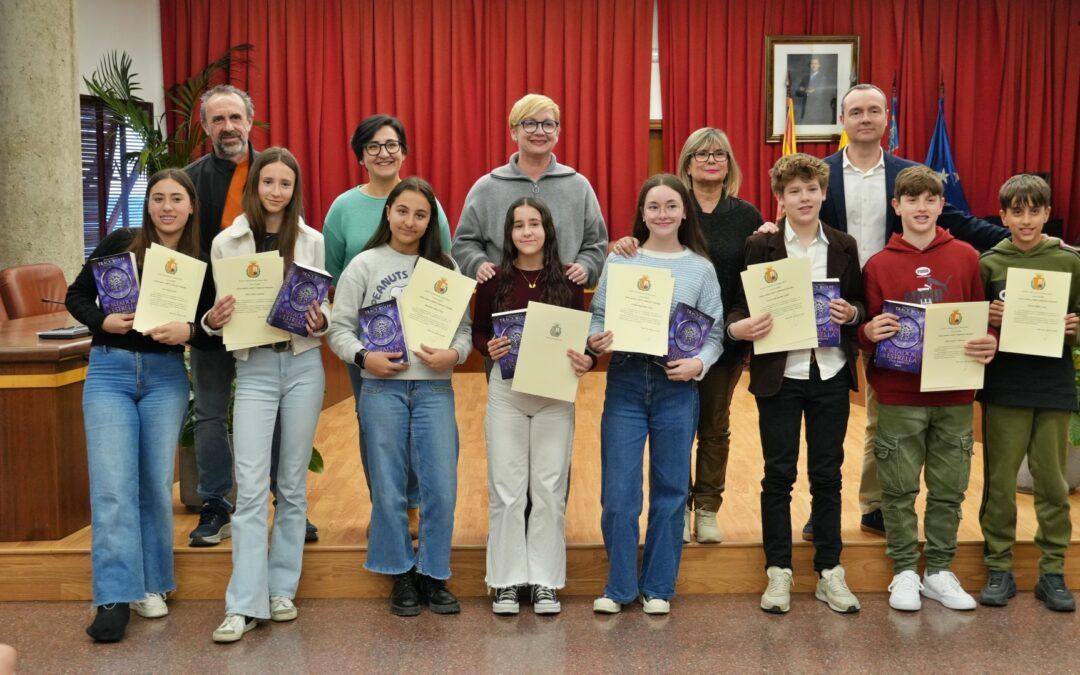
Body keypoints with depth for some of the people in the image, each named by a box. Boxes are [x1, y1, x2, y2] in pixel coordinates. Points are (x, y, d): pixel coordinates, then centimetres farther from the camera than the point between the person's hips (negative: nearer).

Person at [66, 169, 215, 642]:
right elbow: (76, 295, 5)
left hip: (165, 375, 1)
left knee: (156, 483, 4)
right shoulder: (120, 243, 0)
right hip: (109, 371, -1)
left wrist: (187, 331, -17)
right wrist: (103, 321, -13)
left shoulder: (200, 262, 2)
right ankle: (116, 598, -4)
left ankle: (151, 584, 20)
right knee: (112, 485, -8)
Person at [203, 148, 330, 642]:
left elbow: (326, 308, 7)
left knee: (292, 484, 8)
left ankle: (282, 589, 19)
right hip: (253, 368, -1)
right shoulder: (226, 243, 4)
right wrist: (213, 320, -16)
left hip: (303, 365, 1)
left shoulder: (311, 241, 5)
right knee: (251, 486, -7)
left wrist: (321, 322, -14)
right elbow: (216, 316, 6)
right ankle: (244, 605, -3)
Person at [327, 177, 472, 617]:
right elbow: (340, 329, 3)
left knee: (441, 488, 0)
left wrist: (453, 354, -12)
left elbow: (464, 328, 8)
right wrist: (363, 357, -14)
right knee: (389, 489, 5)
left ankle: (433, 576, 17)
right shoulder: (364, 265, 5)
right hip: (382, 388, -1)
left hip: (434, 388, 1)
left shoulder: (444, 267, 10)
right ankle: (401, 576, 21)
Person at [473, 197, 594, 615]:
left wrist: (586, 361, -14)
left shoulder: (567, 281, 1)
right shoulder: (494, 281, 0)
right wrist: (488, 347, -13)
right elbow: (477, 331, 8)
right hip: (506, 391, 0)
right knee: (506, 488, 3)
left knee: (549, 488, 5)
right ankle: (506, 580, 14)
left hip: (555, 393, 0)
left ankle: (546, 581, 15)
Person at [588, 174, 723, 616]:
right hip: (625, 381, 0)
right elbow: (597, 317, 5)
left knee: (670, 490, 8)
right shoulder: (618, 261, 5)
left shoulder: (701, 268, 5)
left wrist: (698, 364, -13)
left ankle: (658, 587, 22)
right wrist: (595, 341, -16)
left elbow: (714, 335, 5)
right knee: (618, 491, -1)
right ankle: (619, 586, 16)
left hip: (677, 386, 1)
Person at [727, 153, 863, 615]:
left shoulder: (844, 246, 7)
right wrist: (740, 326, -23)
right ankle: (778, 572, 15)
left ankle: (829, 572, 19)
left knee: (827, 474, 8)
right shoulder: (761, 246, 0)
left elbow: (861, 305, 13)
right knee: (778, 474, 4)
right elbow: (741, 304, -1)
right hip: (779, 374, -2)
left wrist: (851, 313, -10)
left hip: (831, 373, 2)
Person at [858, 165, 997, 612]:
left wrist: (990, 344, -11)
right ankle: (904, 572, 19)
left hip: (954, 395, 2)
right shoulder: (879, 265, 0)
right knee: (900, 489, 5)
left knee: (949, 489, 10)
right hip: (898, 396, -1)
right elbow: (866, 334, 5)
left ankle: (939, 571, 24)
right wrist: (870, 332, -17)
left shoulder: (966, 257, 4)